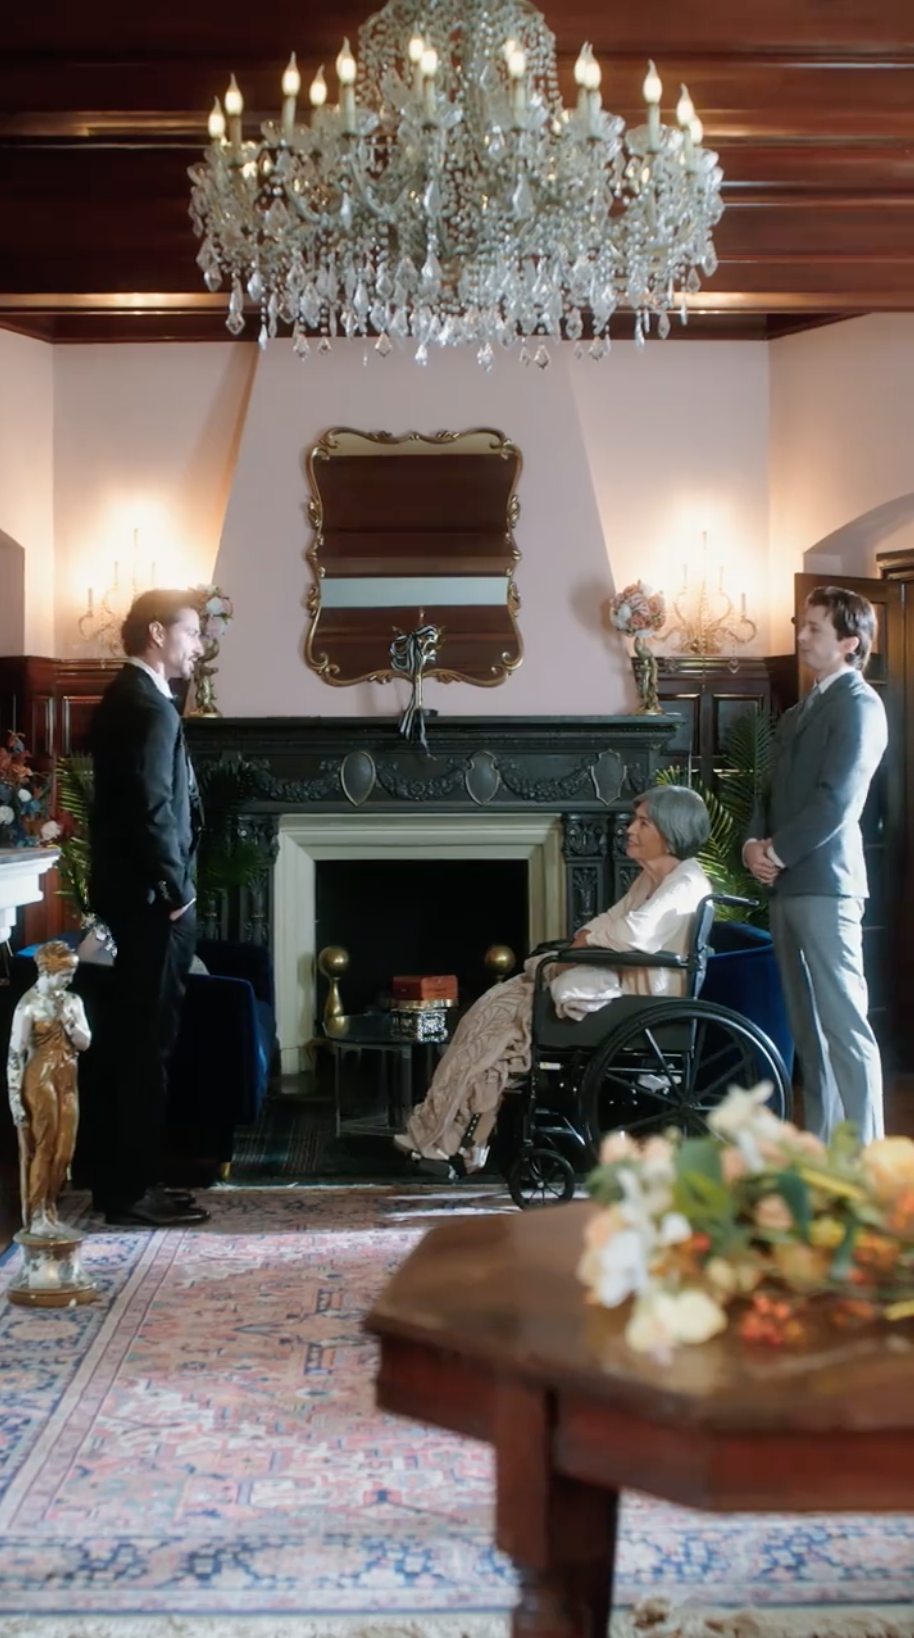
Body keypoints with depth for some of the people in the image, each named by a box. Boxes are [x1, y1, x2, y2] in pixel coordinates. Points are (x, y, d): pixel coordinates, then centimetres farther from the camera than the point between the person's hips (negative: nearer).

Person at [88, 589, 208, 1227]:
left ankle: (125, 1176, 21)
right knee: (148, 1039, -4)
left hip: (136, 892, 10)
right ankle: (131, 1188, 2)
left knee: (141, 1037, 14)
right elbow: (153, 812, -23)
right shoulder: (149, 707, -17)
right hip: (151, 897, -10)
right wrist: (176, 890, -13)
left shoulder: (127, 697, 15)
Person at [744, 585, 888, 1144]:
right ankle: (821, 1145, 18)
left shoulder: (859, 705, -6)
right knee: (809, 1026, 11)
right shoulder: (801, 712, 21)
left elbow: (836, 802, -15)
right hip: (788, 884, 9)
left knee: (846, 1025, -8)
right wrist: (755, 843, 2)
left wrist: (777, 853, -10)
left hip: (824, 883, -9)